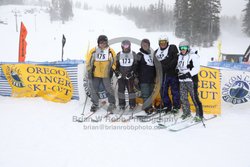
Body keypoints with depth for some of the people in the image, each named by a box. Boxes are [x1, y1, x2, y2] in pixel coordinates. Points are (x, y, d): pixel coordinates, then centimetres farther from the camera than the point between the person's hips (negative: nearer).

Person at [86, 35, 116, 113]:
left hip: (106, 75, -1)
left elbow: (114, 61, 8)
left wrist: (112, 69, 1)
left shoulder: (110, 51, -1)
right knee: (93, 90, 7)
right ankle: (95, 104, 24)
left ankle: (112, 103, 21)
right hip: (95, 74, 1)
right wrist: (89, 70, 0)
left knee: (109, 89, 4)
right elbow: (88, 61, 5)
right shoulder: (93, 51, -1)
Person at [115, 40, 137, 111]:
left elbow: (135, 65, 2)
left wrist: (132, 72, -10)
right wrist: (117, 72, -5)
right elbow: (116, 65, 9)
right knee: (121, 89, 4)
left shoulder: (133, 54, 3)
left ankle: (132, 104, 8)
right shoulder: (119, 55, 7)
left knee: (131, 89, -3)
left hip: (130, 75, -2)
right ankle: (122, 104, 14)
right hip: (121, 76, 2)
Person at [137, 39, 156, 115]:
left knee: (151, 93, 11)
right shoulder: (139, 55, -2)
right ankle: (147, 108, -5)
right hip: (143, 79, -6)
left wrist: (155, 76, 20)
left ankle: (150, 107, 20)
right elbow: (136, 67, -5)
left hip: (151, 78, 6)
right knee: (145, 94, -9)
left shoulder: (151, 54, 16)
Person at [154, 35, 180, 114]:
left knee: (175, 91, 1)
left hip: (173, 73, -5)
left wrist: (167, 67, -18)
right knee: (163, 91, 8)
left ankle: (176, 106, 12)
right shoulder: (156, 52, 15)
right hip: (163, 75, 5)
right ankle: (167, 106, 22)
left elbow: (176, 59, -10)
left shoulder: (172, 48, 1)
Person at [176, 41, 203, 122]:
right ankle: (187, 112, 28)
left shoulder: (193, 56, -8)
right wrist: (177, 69, 5)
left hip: (191, 80, -7)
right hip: (182, 81, 7)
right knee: (183, 98, 11)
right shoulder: (180, 56, 15)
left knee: (194, 98, -6)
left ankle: (199, 115, 5)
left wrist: (187, 74, -21)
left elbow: (196, 69, -14)